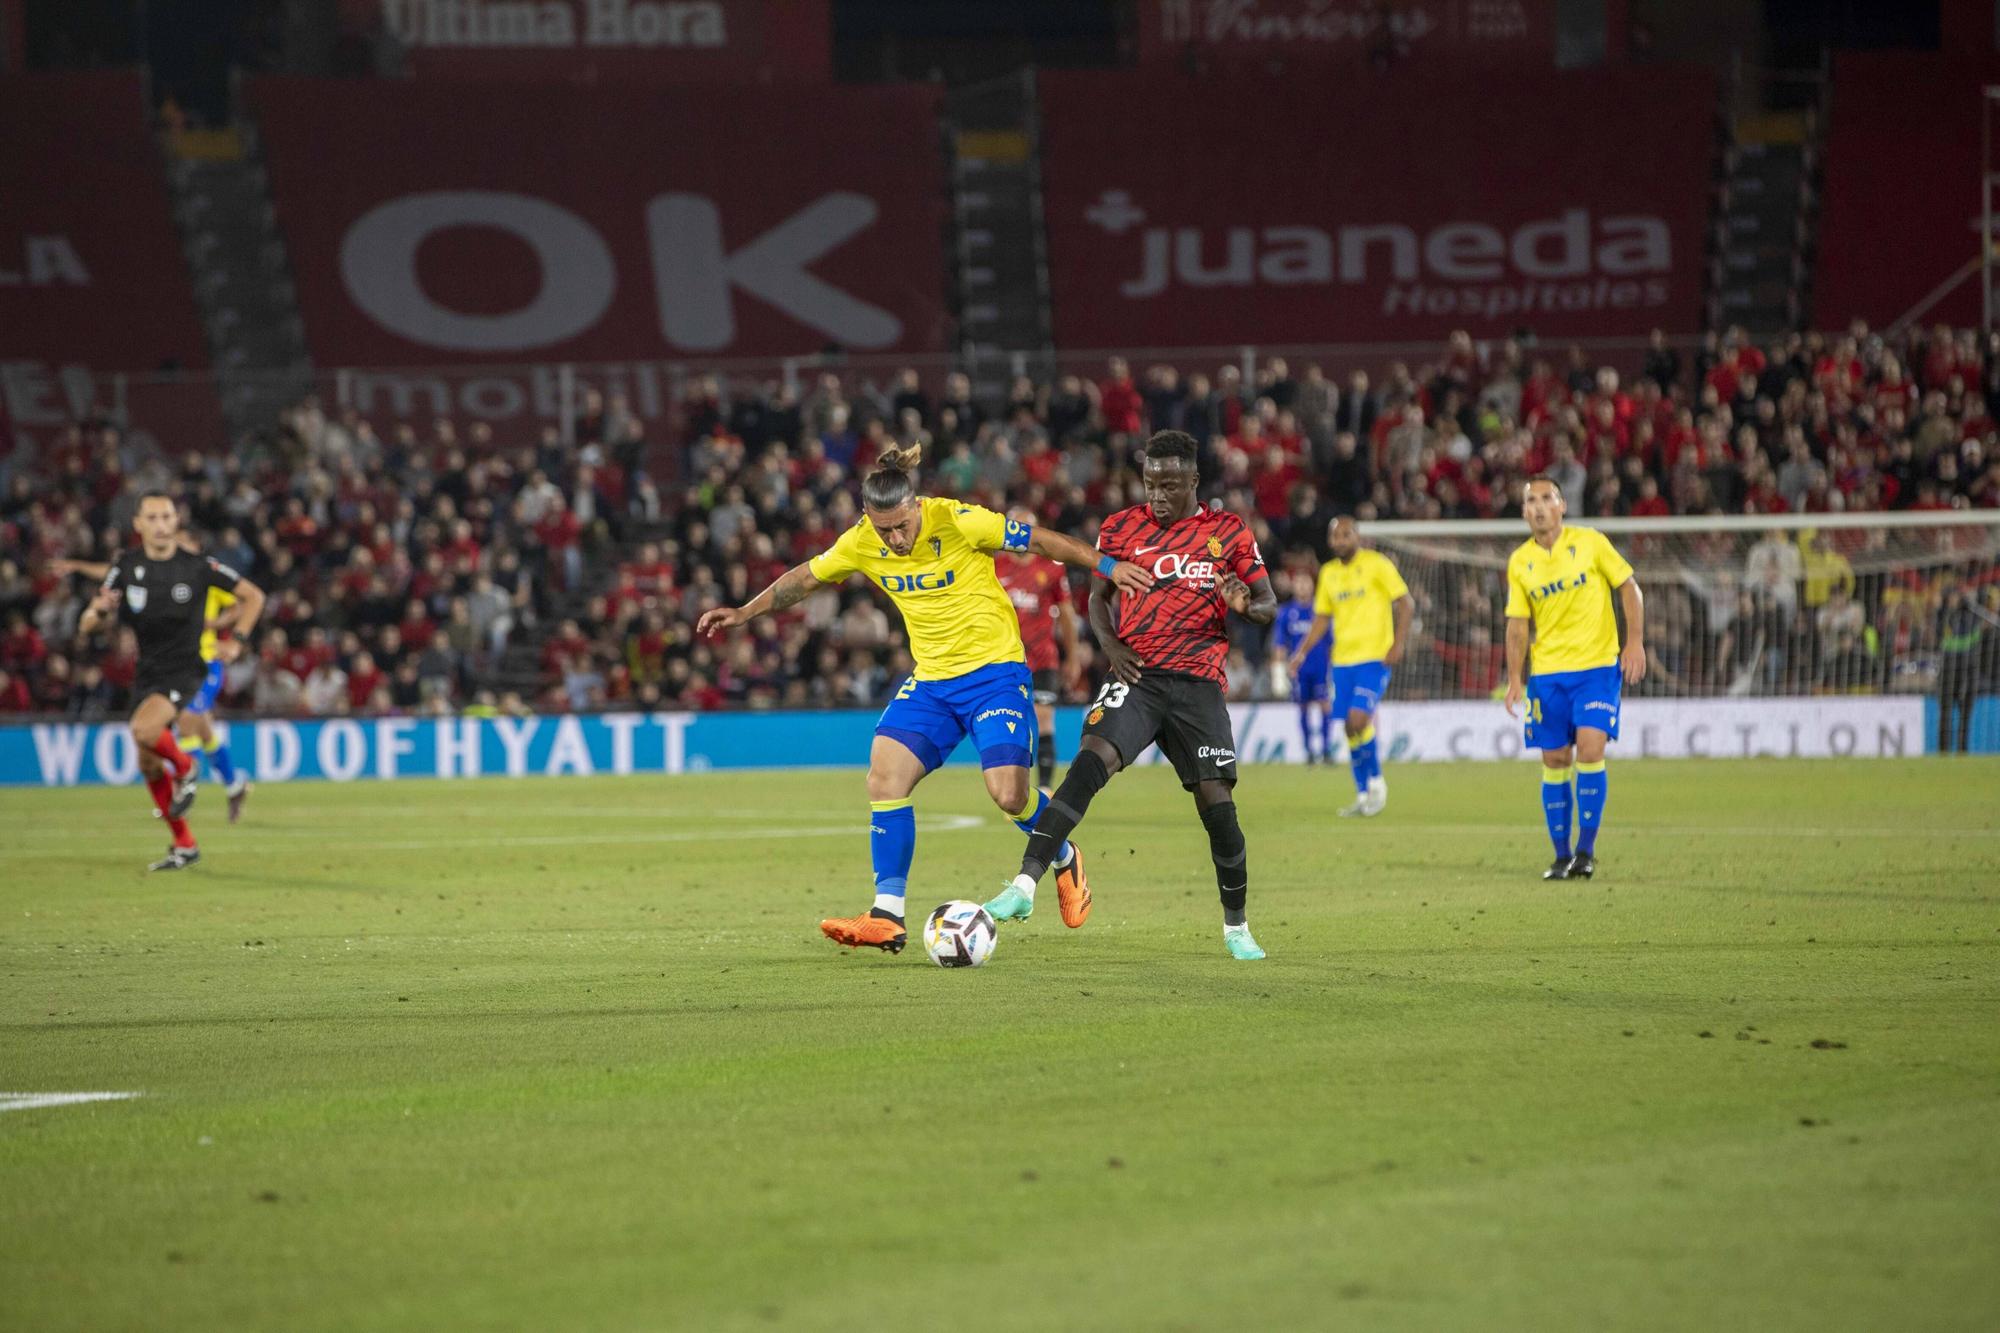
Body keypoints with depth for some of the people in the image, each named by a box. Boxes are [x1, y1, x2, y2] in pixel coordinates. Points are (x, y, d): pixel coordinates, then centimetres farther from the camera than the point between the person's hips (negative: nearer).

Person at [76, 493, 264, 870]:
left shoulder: (198, 567, -9)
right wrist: (99, 610, -24)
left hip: (185, 670, -5)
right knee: (149, 765, 8)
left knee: (144, 729, -32)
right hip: (147, 675, 5)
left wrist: (236, 641, -4)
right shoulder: (126, 567, -2)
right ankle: (184, 846, 22)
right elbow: (86, 627, -2)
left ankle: (184, 769, 0)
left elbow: (253, 595, 4)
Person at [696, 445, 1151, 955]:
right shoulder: (860, 543, -5)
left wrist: (1107, 566, -9)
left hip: (994, 671, -5)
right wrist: (744, 612, 14)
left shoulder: (960, 522, -19)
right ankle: (887, 916, -10)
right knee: (884, 776, -13)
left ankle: (1065, 860, 18)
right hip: (930, 680, 5)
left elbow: (1040, 541, -9)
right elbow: (807, 577, 13)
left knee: (1008, 793, -16)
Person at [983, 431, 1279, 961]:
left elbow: (1268, 607, 9)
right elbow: (1098, 597, 18)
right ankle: (1026, 884, -30)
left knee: (1216, 801, -5)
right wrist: (1110, 643, -2)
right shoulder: (1121, 527, 8)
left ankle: (1236, 927, 14)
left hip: (1198, 683, 0)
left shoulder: (1229, 532, 6)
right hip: (1137, 677, 0)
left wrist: (1245, 604, -15)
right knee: (1091, 759, -24)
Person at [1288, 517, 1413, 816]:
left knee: (1358, 719, -19)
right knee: (1349, 728, 4)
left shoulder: (1377, 564, -4)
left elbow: (1406, 603, -5)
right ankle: (1363, 796, 14)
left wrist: (1399, 643, -16)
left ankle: (1377, 781, 1)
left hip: (1375, 657, -6)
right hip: (1342, 660, 6)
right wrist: (1304, 650, 6)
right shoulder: (1328, 573, 13)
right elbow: (1322, 617, 19)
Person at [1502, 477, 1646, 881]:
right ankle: (1562, 856, 11)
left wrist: (1635, 642, -7)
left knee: (1589, 750, -16)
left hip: (1597, 667, -3)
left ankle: (1586, 850, -7)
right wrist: (1515, 678, 0)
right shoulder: (1519, 562, 5)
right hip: (1547, 673, 3)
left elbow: (1629, 587, 2)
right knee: (1554, 761, 2)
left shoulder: (1590, 542, -2)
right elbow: (1517, 624, 8)